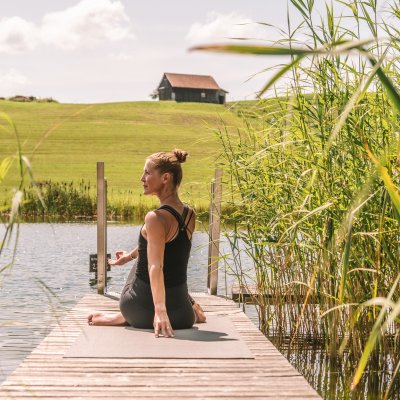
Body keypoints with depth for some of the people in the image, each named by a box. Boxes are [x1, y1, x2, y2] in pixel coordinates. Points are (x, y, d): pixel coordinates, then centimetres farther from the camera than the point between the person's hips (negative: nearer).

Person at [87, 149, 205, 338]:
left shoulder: (156, 218, -20)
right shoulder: (190, 215, 2)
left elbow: (156, 268, -30)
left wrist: (159, 311, -38)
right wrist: (131, 255, 36)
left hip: (143, 306, -5)